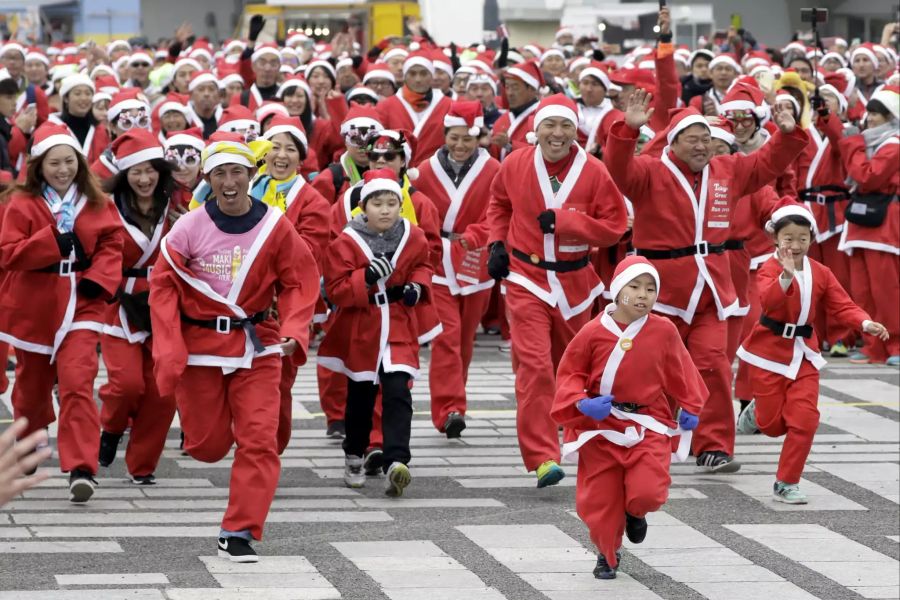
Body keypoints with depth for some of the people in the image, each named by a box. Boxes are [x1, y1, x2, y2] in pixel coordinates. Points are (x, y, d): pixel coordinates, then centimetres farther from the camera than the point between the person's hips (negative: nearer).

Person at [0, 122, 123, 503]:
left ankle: (81, 468, -19)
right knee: (33, 384, 16)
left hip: (81, 305, 0)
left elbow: (112, 244, 5)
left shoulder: (96, 203, 3)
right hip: (34, 306, 0)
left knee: (78, 382, -15)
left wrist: (100, 277, -13)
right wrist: (53, 240, -22)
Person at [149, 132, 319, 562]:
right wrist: (170, 352, -11)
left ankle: (239, 533, -1)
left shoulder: (275, 227, -7)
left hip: (257, 346, 1)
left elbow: (300, 282, 2)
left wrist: (293, 331, -13)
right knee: (208, 445, 6)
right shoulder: (189, 228, -9)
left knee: (259, 439, -9)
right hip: (200, 345, 0)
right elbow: (163, 286, -4)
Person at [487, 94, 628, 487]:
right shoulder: (515, 165, -3)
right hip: (526, 279, -1)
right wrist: (497, 243, 3)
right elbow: (499, 204, 17)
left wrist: (563, 220, -18)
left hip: (573, 282, 1)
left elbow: (614, 226, -8)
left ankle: (547, 437, 43)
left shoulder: (594, 172, -9)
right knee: (535, 365, -15)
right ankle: (542, 459, -18)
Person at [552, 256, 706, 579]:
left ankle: (634, 513, 23)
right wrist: (583, 403, -16)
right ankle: (607, 554, 31)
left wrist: (690, 408, 11)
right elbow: (569, 373, -1)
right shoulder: (594, 332, -9)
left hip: (648, 426, 0)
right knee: (601, 497, 5)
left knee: (647, 492, -16)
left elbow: (681, 371, 11)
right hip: (601, 426, 0)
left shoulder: (664, 331, -4)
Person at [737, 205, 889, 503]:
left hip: (802, 354, 4)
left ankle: (786, 484, 6)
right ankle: (756, 412, 42)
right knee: (773, 424, 4)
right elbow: (768, 301, -33)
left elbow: (843, 306, 0)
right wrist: (786, 276, -52)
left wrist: (866, 324, -19)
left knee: (805, 419, -7)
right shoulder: (770, 269, -15)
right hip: (769, 352, -3)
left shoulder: (821, 273, 1)